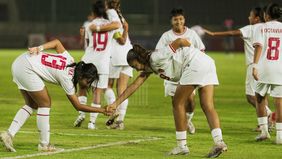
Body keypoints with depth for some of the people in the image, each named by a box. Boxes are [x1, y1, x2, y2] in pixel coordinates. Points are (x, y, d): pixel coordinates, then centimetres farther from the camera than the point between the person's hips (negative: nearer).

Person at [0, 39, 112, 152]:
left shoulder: (70, 61, 5)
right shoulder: (67, 79, -15)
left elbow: (57, 42, 15)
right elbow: (78, 106, -7)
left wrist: (40, 48, 3)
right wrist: (102, 110, -4)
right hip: (26, 68, -9)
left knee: (32, 105, 14)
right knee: (45, 104, -1)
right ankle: (44, 145, 4)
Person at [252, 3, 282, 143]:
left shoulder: (261, 28, 4)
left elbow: (258, 47, -8)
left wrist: (255, 66, -13)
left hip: (263, 68, 0)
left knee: (260, 99, 17)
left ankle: (264, 130, 12)